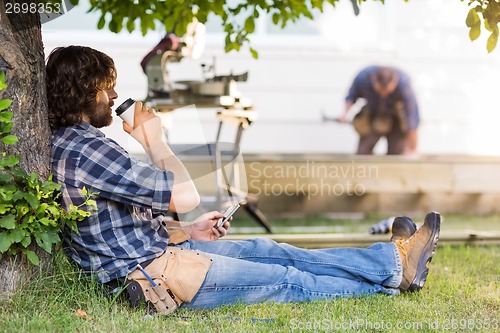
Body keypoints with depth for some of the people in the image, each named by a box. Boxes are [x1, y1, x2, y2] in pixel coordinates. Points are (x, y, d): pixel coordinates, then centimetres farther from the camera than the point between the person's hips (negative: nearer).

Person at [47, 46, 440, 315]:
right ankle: (391, 271, 21)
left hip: (155, 247, 10)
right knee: (289, 280, 5)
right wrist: (154, 138, -12)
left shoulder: (66, 144, 8)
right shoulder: (86, 150, -27)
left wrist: (185, 231, 13)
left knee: (264, 249, 15)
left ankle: (392, 261, 22)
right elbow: (186, 197, -24)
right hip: (157, 275, -10)